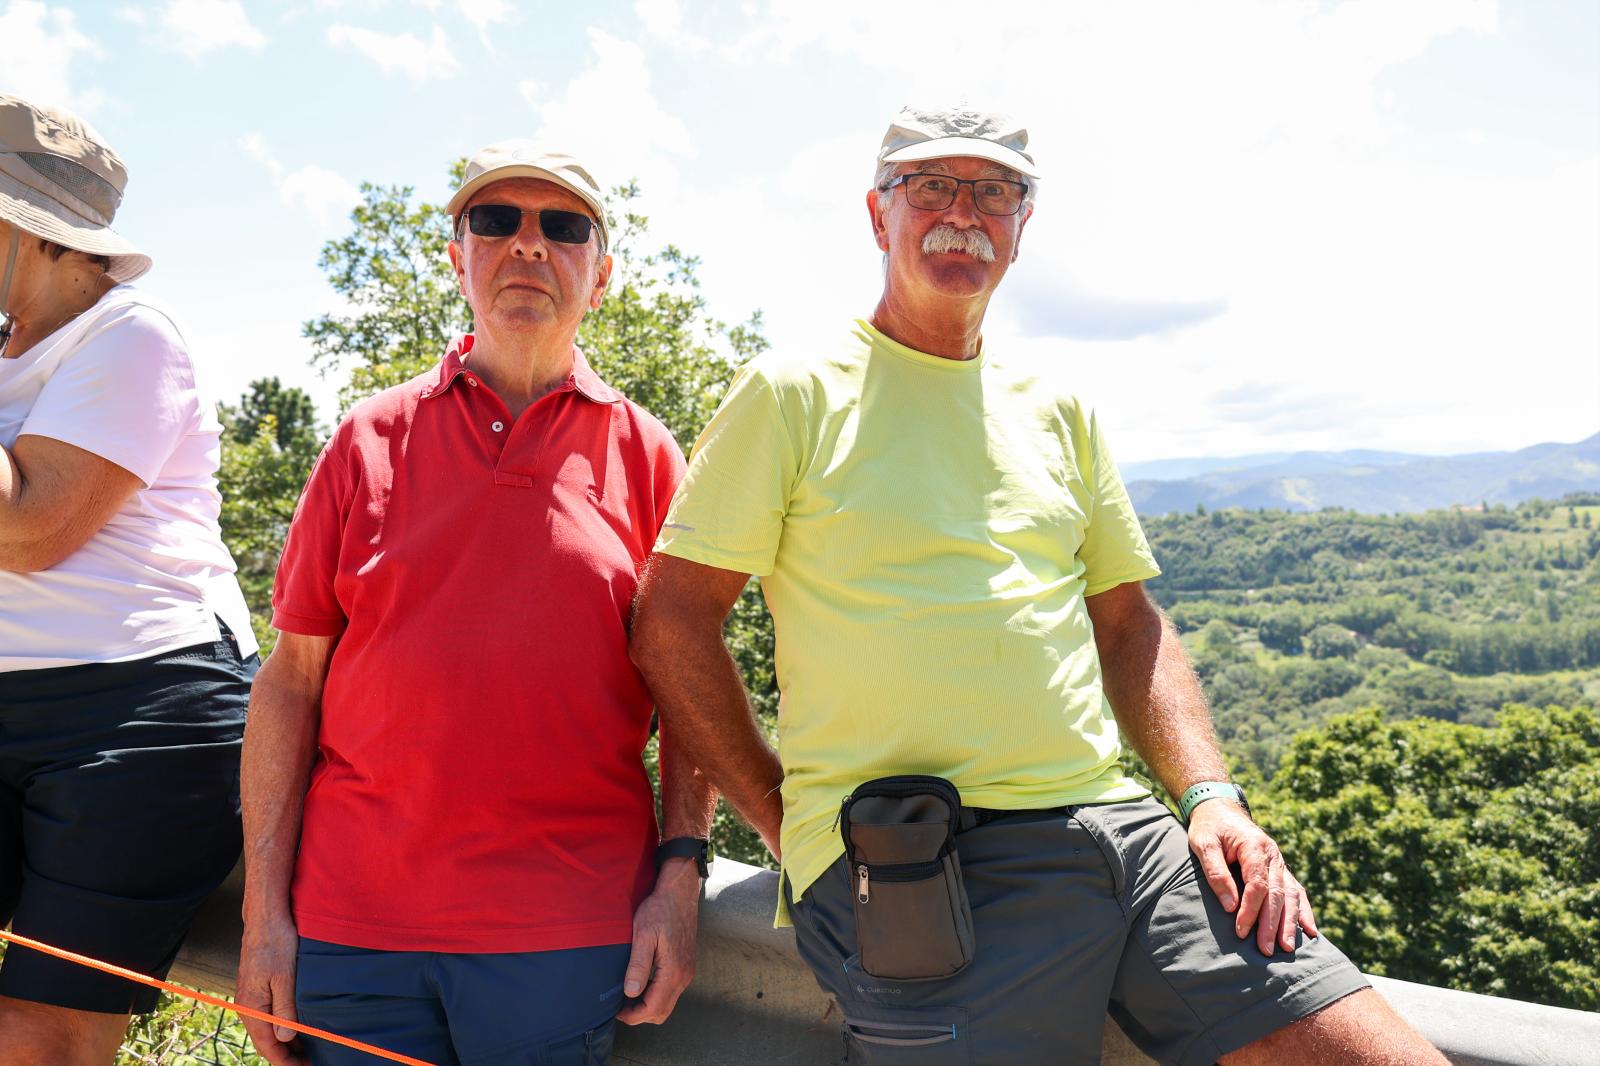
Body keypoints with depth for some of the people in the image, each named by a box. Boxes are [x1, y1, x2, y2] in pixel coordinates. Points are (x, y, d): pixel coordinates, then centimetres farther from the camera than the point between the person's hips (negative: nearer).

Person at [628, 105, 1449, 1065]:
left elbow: (1128, 623, 19)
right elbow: (674, 619, -1)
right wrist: (792, 823, -1)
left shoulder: (1054, 406, 17)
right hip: (914, 868, -4)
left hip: (1114, 828, 5)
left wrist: (1211, 795, 5)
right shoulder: (795, 394, 2)